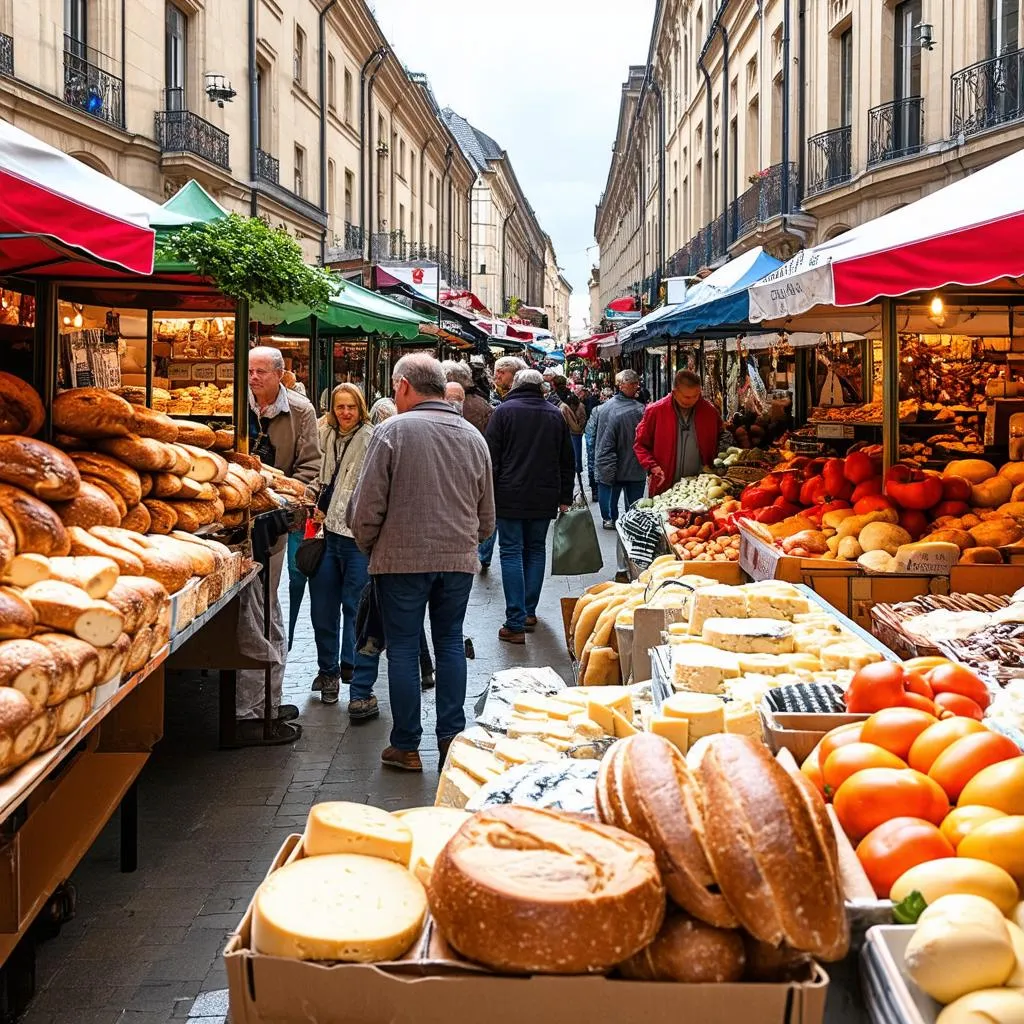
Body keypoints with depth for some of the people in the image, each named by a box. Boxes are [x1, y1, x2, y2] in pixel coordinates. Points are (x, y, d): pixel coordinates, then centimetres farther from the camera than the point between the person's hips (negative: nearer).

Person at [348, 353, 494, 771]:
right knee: (450, 643, 14)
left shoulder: (392, 431, -9)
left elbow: (367, 506, -8)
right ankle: (451, 737, 16)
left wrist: (369, 547, 9)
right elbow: (487, 515, 14)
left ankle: (406, 746, 11)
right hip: (459, 560, 4)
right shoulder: (473, 436, 8)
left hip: (403, 558, -4)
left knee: (403, 648, 4)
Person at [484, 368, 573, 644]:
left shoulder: (504, 411, -3)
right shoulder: (555, 416, 9)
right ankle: (529, 613, 20)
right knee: (535, 551, 16)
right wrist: (565, 498, 19)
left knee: (511, 553, -2)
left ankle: (515, 624, -7)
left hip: (509, 497, -3)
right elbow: (567, 462, 13)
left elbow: (491, 457, -6)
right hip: (544, 499, 4)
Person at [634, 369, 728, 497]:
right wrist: (652, 466, -12)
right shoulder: (655, 411, -4)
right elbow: (641, 445, 3)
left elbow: (721, 437, 21)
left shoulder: (709, 411, 3)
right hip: (664, 487, -1)